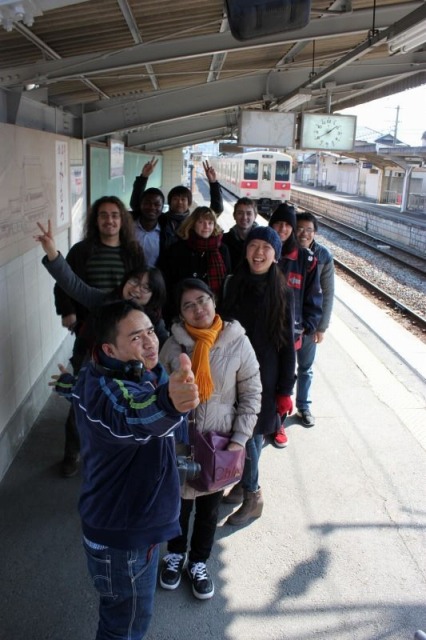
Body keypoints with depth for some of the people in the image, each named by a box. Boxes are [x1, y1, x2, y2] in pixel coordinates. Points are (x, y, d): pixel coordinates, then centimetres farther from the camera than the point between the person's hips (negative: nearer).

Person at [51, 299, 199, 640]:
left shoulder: (99, 375, -3)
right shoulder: (108, 392, -34)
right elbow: (134, 415, -58)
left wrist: (72, 383, 42)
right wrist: (170, 401, -78)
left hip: (133, 521, 9)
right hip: (123, 535, -9)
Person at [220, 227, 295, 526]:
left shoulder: (282, 293, -8)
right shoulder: (234, 285, 0)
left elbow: (287, 343, -5)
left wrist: (286, 390, -6)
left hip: (265, 374, -3)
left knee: (251, 432, 1)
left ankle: (252, 495, 20)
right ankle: (246, 483, 32)